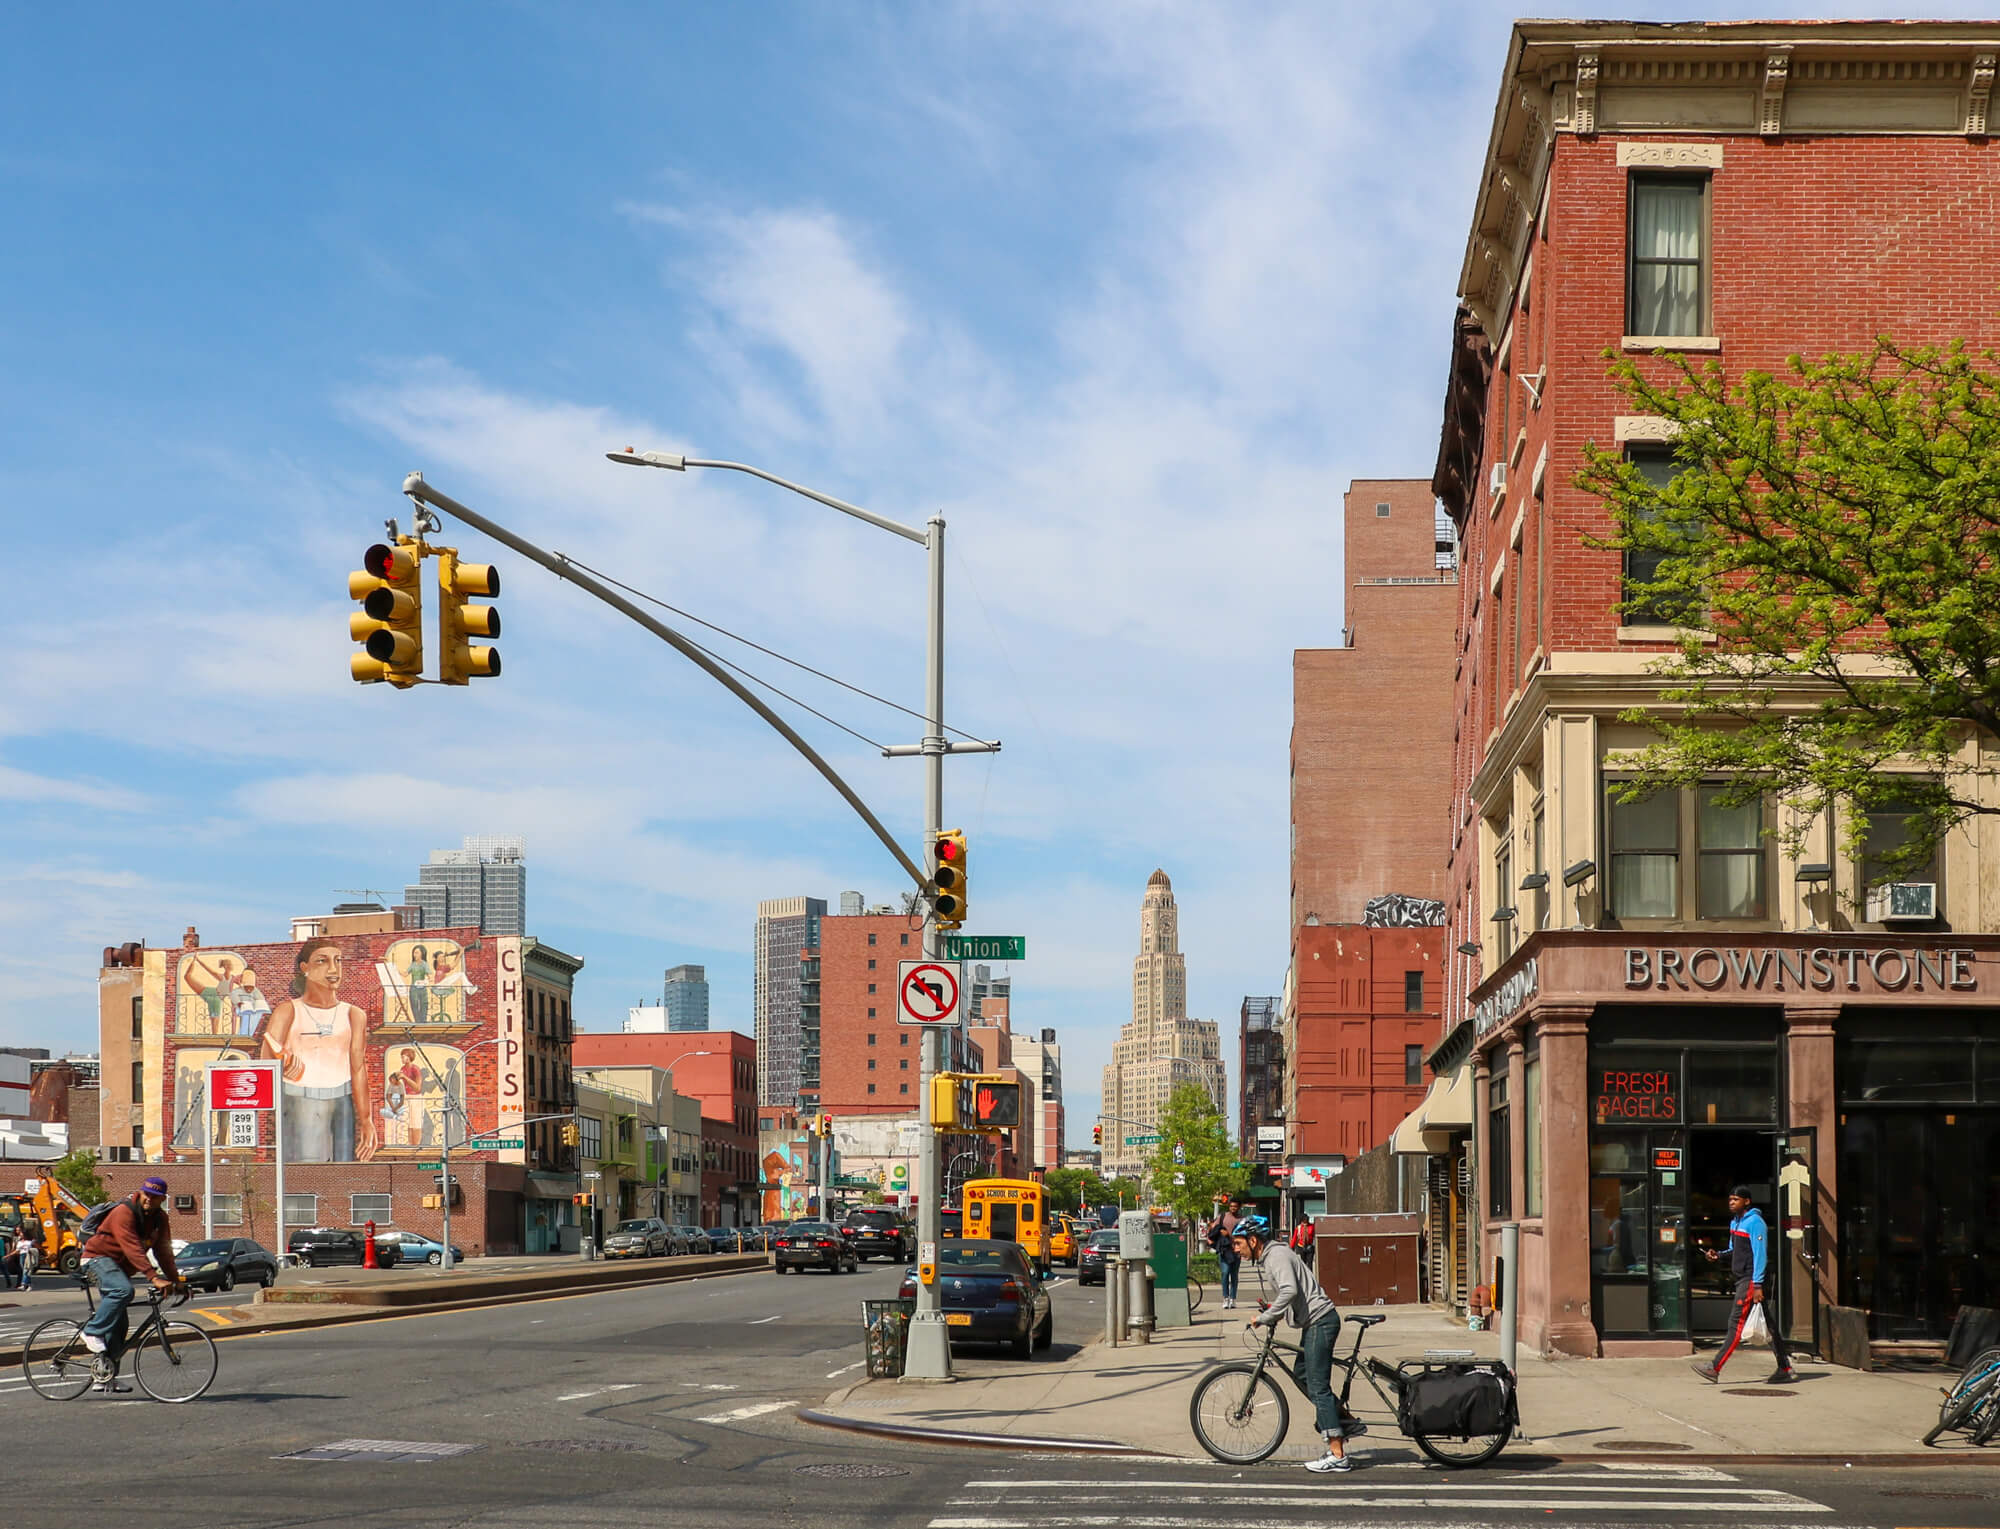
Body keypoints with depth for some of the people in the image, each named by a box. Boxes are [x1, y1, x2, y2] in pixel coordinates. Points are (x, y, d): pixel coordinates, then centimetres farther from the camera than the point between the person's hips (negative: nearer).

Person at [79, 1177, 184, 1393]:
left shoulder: (159, 1218, 1)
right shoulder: (124, 1212, -25)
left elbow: (163, 1250, 4)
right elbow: (132, 1248, -34)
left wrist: (175, 1279, -6)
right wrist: (154, 1278, -42)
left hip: (120, 1266, 8)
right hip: (99, 1257, -8)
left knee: (118, 1323, 3)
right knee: (123, 1290, -36)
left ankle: (106, 1377, 8)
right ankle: (93, 1333, -25)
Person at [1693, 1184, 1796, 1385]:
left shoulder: (1755, 1222, -13)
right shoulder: (1735, 1221, 17)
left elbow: (1760, 1254, -17)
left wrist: (1757, 1285, -21)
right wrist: (1718, 1256, 5)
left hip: (1752, 1279, -10)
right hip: (1743, 1278, 10)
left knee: (1736, 1323, -9)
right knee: (1771, 1324, 10)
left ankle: (1715, 1368, -12)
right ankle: (1784, 1369, 12)